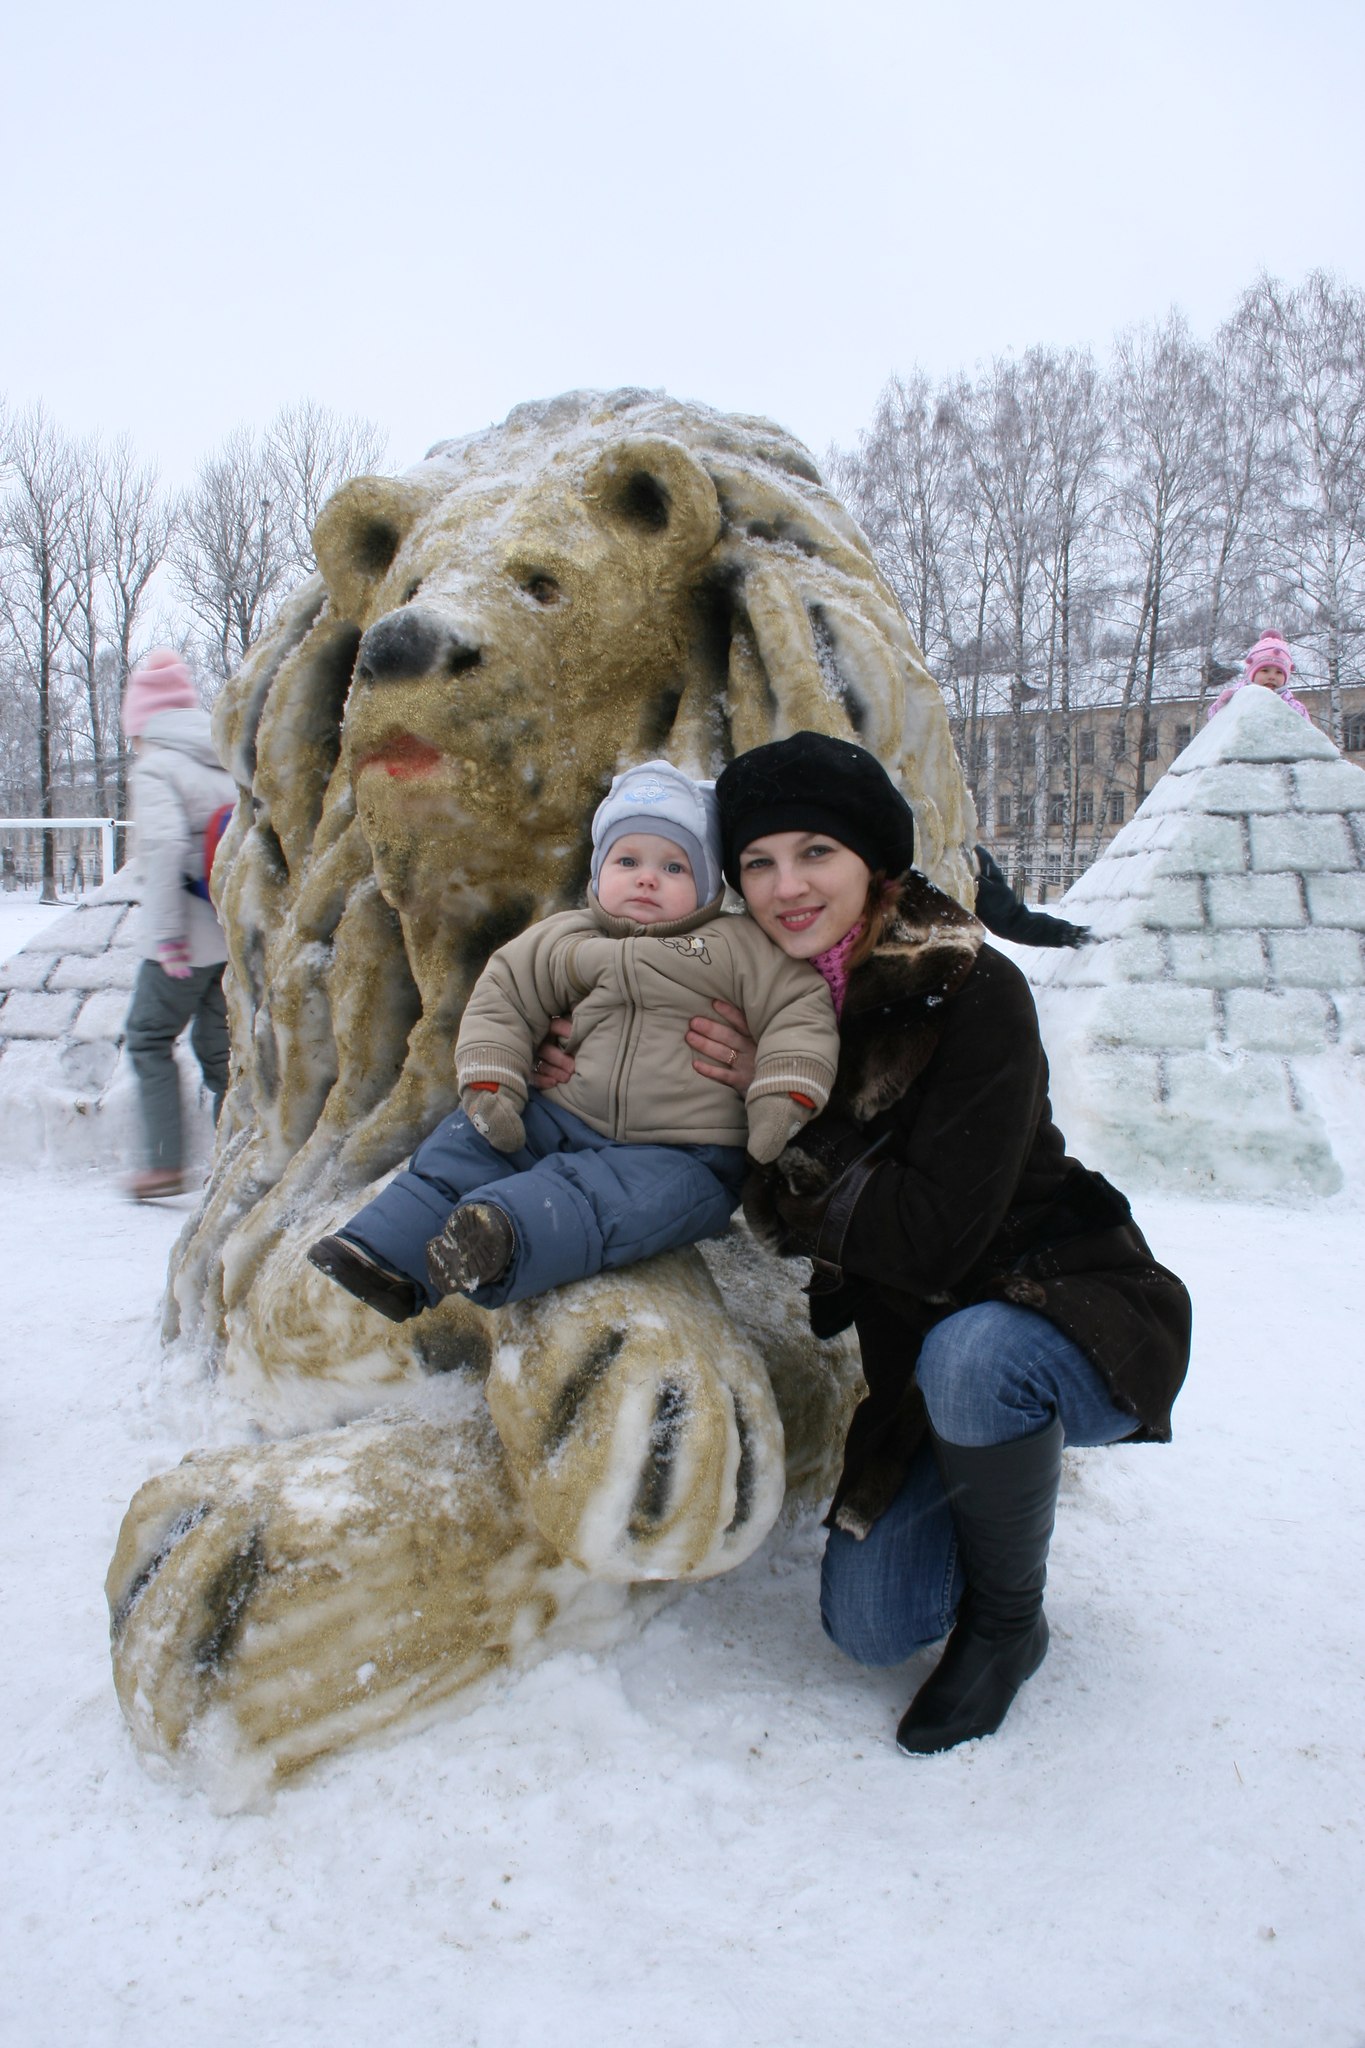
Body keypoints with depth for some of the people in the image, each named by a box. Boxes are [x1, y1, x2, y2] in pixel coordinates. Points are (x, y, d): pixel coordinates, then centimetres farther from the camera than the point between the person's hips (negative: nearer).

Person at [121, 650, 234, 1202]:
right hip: (240, 933, 6)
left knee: (149, 1038, 9)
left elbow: (165, 845, -21)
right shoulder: (229, 764, 11)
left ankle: (165, 1162, 6)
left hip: (188, 940, -6)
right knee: (220, 1043, 13)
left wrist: (166, 934, -19)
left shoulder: (153, 769, -8)